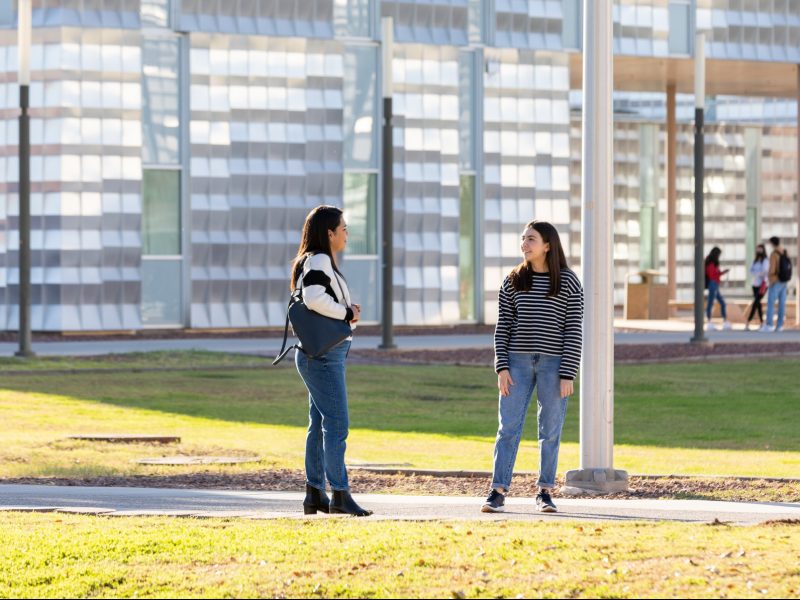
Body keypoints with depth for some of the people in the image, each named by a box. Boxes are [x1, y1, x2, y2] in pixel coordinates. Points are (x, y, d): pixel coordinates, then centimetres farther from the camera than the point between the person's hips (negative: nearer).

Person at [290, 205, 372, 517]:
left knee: (320, 424, 11)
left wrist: (348, 312, 6)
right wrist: (347, 313, -16)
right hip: (323, 354, -11)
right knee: (337, 424, -11)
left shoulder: (323, 262, 18)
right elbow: (314, 298, -28)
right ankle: (340, 494, -11)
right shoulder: (318, 261, -13)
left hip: (328, 354, 11)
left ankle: (314, 494, 14)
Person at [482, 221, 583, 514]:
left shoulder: (568, 283, -2)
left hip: (554, 364, -2)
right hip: (518, 362, 2)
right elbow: (503, 327, 6)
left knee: (550, 431, 3)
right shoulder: (513, 282, 6)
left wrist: (567, 375, -10)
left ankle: (545, 493, 13)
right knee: (508, 428, -4)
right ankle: (498, 493, -6)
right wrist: (502, 367, -5)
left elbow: (574, 331, -5)